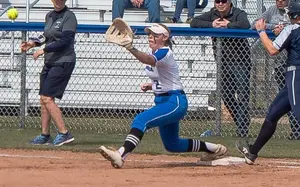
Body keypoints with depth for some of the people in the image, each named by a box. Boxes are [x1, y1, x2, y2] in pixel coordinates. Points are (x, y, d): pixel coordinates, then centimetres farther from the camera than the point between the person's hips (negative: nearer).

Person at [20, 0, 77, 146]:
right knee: (43, 99, 8)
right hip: (49, 62, 8)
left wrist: (44, 50, -18)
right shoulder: (49, 16, 13)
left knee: (47, 98, -15)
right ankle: (45, 135, 15)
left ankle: (64, 133, -13)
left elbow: (65, 41, -19)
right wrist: (33, 42, 7)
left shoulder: (69, 16, -11)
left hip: (63, 62, -8)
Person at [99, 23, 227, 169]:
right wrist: (150, 86, 4)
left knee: (141, 120, -29)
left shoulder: (165, 53, -17)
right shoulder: (155, 53, 10)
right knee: (172, 145, 21)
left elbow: (149, 60, -41)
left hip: (175, 102, -11)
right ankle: (213, 148, 38)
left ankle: (120, 155, -44)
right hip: (161, 101, 11)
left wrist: (131, 49, -58)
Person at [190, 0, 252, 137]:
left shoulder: (238, 14, -10)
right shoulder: (212, 14, 6)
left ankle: (242, 128, -12)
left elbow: (245, 25, -31)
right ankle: (241, 123, 24)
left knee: (242, 94, -12)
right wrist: (211, 25, -14)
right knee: (226, 96, 10)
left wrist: (227, 25, -19)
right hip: (223, 62, 6)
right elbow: (194, 23, -2)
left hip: (240, 60, -6)